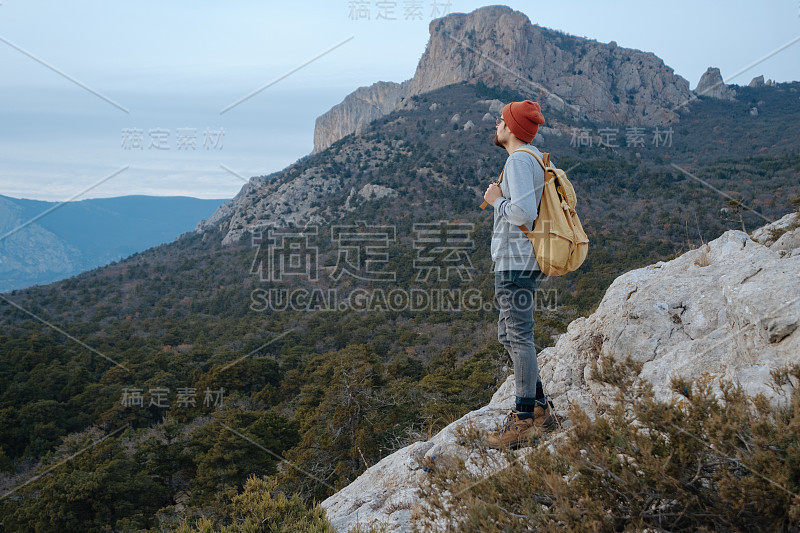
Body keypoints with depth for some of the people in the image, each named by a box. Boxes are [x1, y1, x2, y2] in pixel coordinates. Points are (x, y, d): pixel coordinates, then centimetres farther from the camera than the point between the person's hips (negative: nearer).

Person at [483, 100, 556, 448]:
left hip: (515, 263, -11)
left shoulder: (519, 160, -15)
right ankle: (539, 409, 24)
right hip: (516, 262, 11)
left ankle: (525, 422, 0)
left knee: (520, 338, -6)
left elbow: (524, 213, -25)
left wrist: (497, 200, -10)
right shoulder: (533, 157, 17)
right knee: (509, 335, 17)